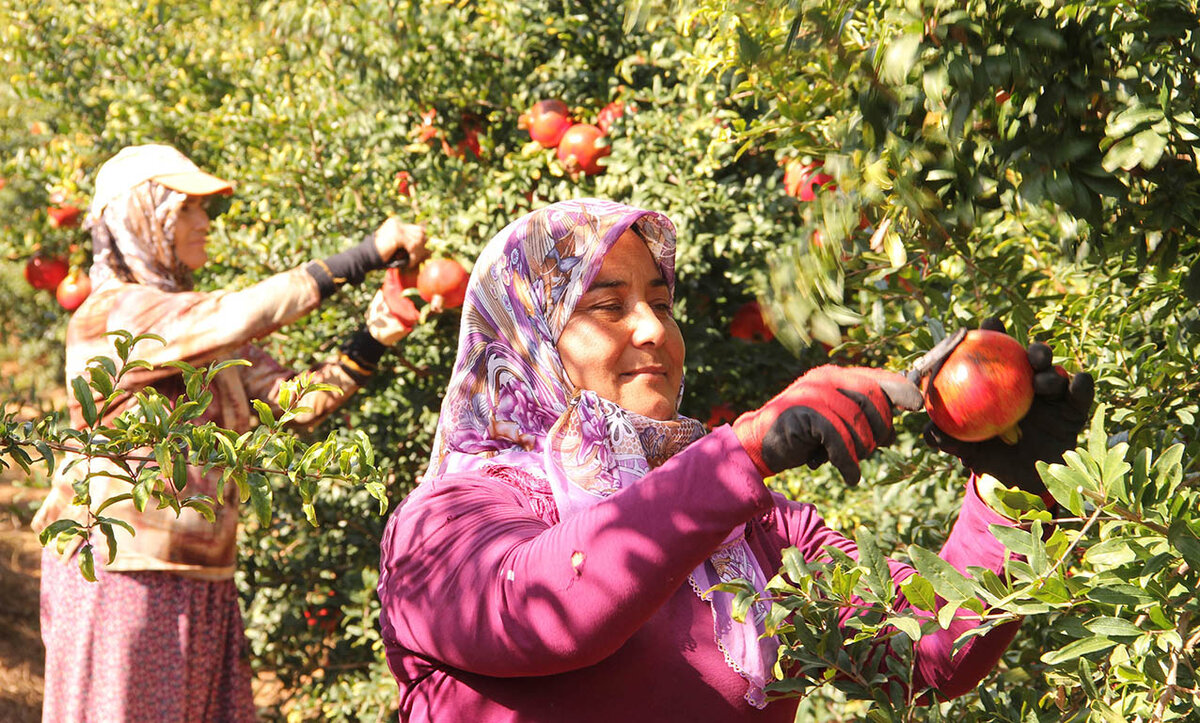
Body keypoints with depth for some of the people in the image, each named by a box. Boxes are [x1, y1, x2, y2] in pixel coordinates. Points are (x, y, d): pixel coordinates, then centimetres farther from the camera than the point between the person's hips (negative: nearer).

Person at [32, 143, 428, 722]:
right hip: (121, 580, -8)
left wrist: (373, 339, -9)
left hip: (200, 583, 8)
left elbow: (297, 401, 7)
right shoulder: (111, 315, -11)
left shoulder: (200, 325, 15)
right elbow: (240, 316, -26)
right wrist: (365, 256, -22)